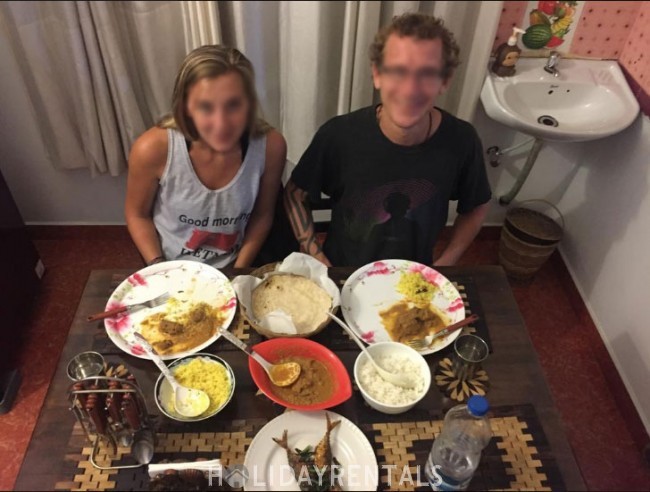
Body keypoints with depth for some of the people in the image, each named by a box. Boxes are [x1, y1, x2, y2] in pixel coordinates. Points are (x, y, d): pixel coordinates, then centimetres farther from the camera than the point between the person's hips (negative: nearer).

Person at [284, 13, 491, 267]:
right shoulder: (338, 135, -18)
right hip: (342, 275, -2)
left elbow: (476, 207, 5)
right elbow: (296, 194, -3)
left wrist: (444, 264, -3)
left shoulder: (461, 141, -14)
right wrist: (318, 262, -9)